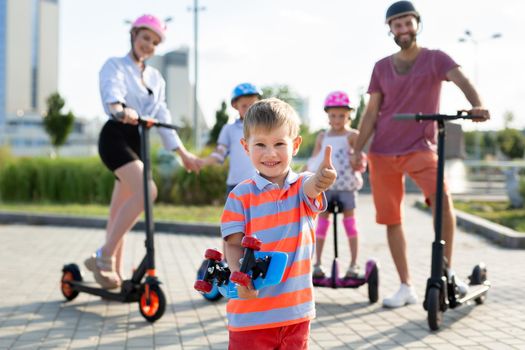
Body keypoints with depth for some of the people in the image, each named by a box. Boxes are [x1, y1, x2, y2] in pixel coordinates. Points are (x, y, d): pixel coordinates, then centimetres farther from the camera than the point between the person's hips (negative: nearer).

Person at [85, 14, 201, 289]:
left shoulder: (156, 77, 20)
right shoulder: (115, 65, 1)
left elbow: (163, 117, 17)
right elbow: (111, 91, -22)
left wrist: (183, 153, 10)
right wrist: (120, 109, -45)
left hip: (138, 142, 6)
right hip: (116, 136, -6)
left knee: (119, 211, 8)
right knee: (146, 191, -27)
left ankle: (113, 274, 12)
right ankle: (104, 256, -22)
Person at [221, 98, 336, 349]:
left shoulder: (302, 186, -1)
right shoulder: (241, 195, -5)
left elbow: (311, 187, -25)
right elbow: (233, 244, -5)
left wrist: (322, 178, -49)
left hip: (296, 309, 2)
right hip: (250, 311, -2)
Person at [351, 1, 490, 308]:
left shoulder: (435, 59, 0)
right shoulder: (382, 67, 9)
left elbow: (463, 81, -17)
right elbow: (371, 113, 10)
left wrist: (478, 105, -39)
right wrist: (358, 149, 0)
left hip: (420, 148, -3)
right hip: (382, 152, 3)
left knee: (443, 200, -26)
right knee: (391, 219, 3)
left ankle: (447, 271, -6)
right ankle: (406, 287, 15)